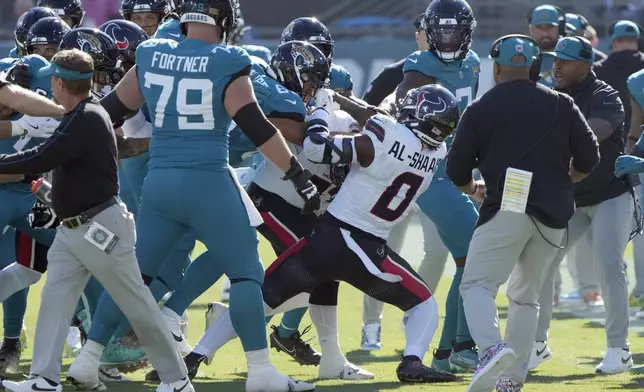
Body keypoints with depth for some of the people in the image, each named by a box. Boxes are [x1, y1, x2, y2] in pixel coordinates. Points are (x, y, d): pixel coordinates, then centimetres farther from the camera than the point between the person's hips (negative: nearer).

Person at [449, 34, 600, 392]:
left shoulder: (481, 109, 3)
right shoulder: (561, 105, 11)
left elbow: (457, 169, 5)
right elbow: (588, 157, 8)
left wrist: (472, 188, 28)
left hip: (507, 209, -4)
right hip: (554, 215, 4)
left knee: (478, 285, -5)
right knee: (526, 295, 17)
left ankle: (492, 347, -33)